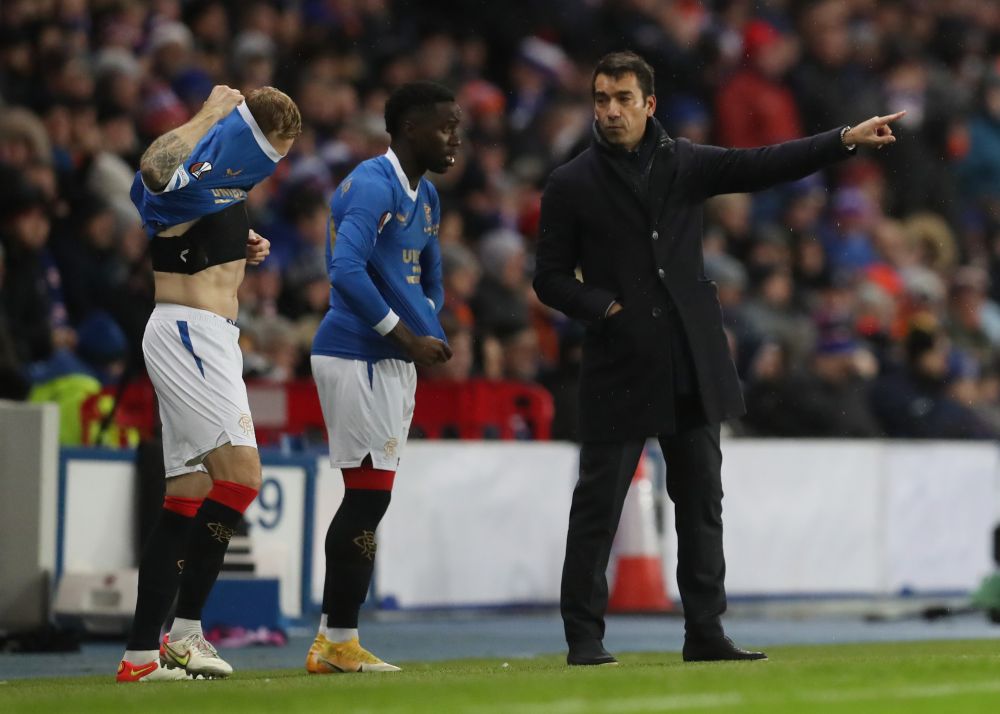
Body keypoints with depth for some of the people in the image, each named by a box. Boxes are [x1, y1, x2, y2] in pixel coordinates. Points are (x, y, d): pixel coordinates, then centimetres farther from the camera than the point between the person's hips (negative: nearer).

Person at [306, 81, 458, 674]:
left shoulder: (426, 196, 17)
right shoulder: (373, 185, -13)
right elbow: (346, 269, -25)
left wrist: (430, 334, 6)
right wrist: (407, 336, -22)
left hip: (393, 359, 10)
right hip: (356, 355, -10)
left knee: (368, 500, 10)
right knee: (369, 496, -9)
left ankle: (332, 641, 15)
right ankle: (340, 642, -4)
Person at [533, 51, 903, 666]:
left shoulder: (686, 164, 9)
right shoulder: (572, 186, 2)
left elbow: (763, 166, 1)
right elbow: (550, 278, 4)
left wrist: (847, 140, -9)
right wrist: (602, 306, -12)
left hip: (693, 369, 3)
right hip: (619, 371, -3)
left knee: (702, 502, 5)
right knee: (599, 504, -2)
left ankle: (705, 632, 10)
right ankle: (584, 635, 4)